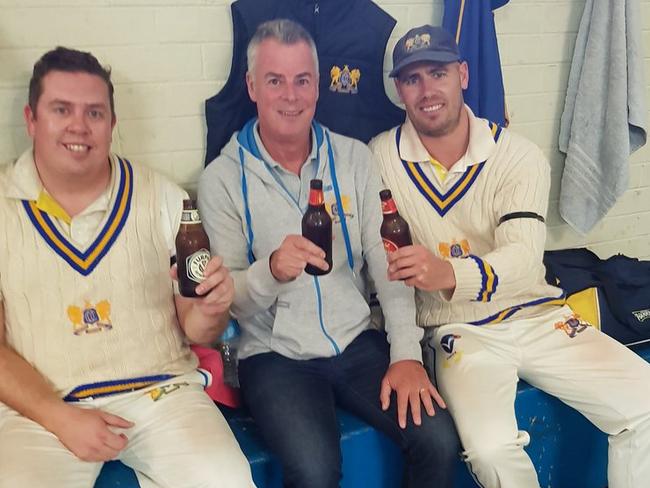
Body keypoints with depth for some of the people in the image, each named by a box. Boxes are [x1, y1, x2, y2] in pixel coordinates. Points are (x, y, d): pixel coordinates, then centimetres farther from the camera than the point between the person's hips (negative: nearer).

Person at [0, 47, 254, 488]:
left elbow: (193, 329, 8)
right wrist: (60, 419, -13)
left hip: (161, 392, 1)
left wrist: (210, 311, -14)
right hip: (40, 406, 0)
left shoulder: (163, 199, 4)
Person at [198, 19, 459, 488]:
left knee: (440, 440, -16)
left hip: (357, 341, 3)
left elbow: (387, 260, -1)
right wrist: (271, 271, -29)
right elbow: (227, 299, -7)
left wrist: (406, 353, -11)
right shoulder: (222, 179, -6)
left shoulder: (353, 157, 3)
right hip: (274, 355, -3)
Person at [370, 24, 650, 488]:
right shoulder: (380, 157, -3)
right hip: (458, 331, -1)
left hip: (538, 317, 2)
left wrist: (447, 274, -38)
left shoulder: (520, 156, -5)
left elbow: (524, 257, -18)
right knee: (491, 448, -28)